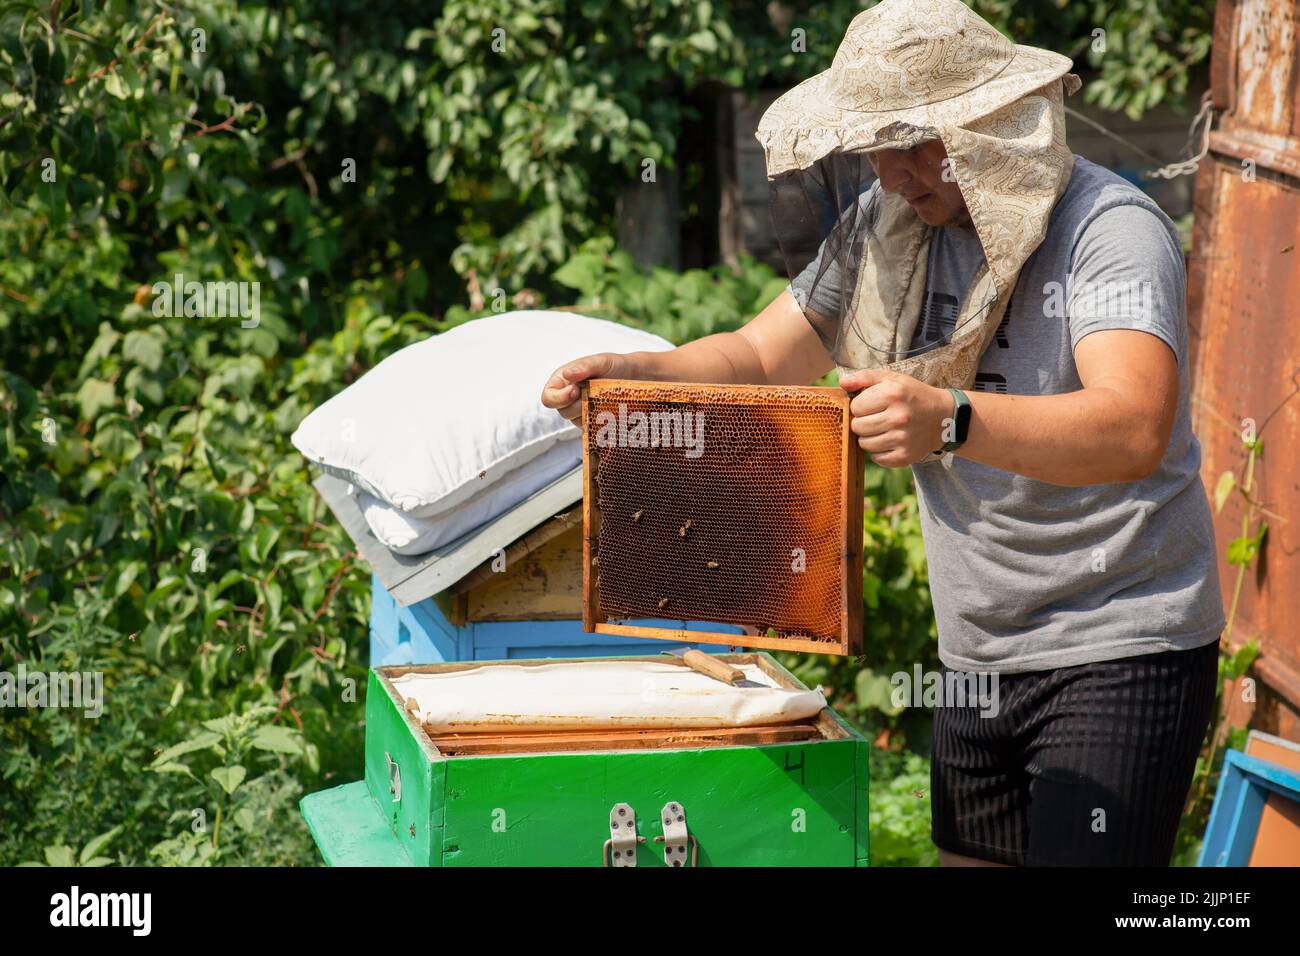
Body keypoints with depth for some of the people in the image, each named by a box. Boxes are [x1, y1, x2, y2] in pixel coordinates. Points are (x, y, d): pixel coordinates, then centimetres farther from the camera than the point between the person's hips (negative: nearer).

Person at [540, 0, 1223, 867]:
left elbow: (1134, 430, -34)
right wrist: (631, 373, -7)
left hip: (1120, 654, -7)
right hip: (978, 654, 7)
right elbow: (761, 357, 13)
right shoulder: (886, 226, 6)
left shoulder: (1112, 230, -18)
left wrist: (949, 422, -49)